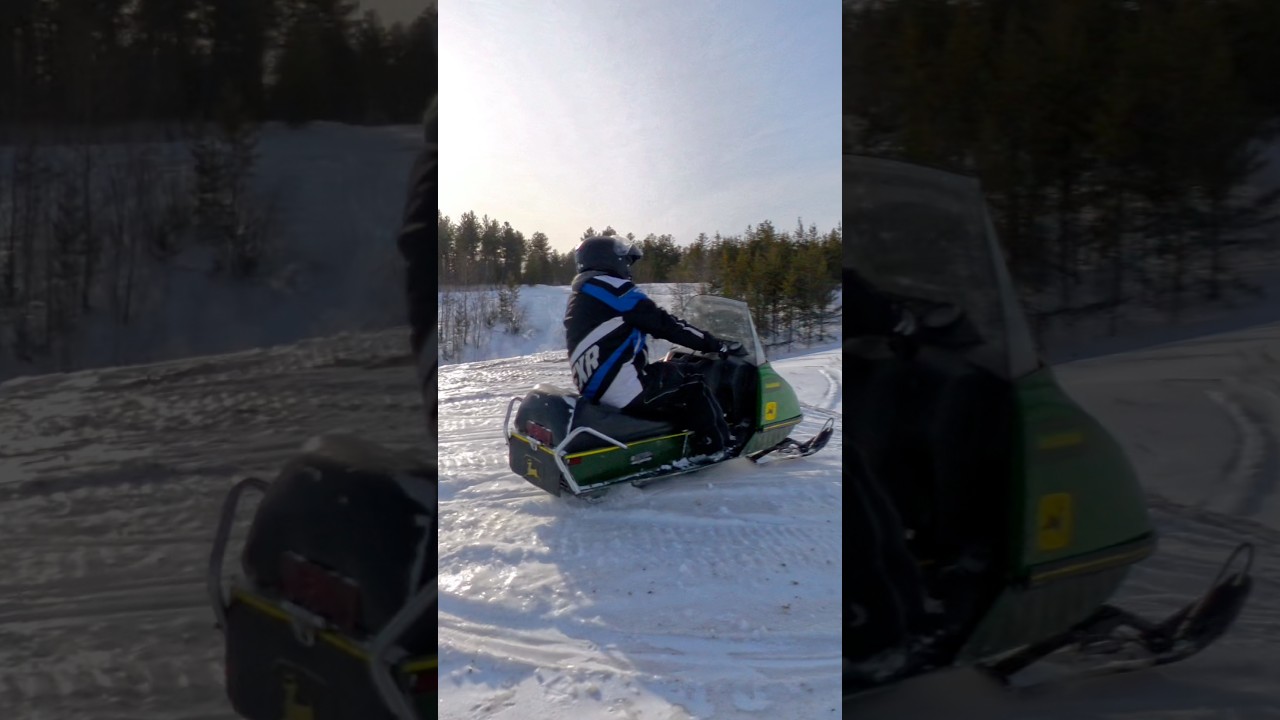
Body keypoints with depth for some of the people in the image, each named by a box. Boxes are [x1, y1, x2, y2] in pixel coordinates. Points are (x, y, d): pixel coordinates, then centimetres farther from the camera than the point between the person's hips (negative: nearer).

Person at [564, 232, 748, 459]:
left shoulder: (580, 294, 22)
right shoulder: (612, 287, -9)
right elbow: (662, 323, -11)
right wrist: (715, 344, -6)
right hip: (625, 390, -10)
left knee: (677, 373, 20)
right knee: (691, 384, 4)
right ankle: (719, 447, 6)